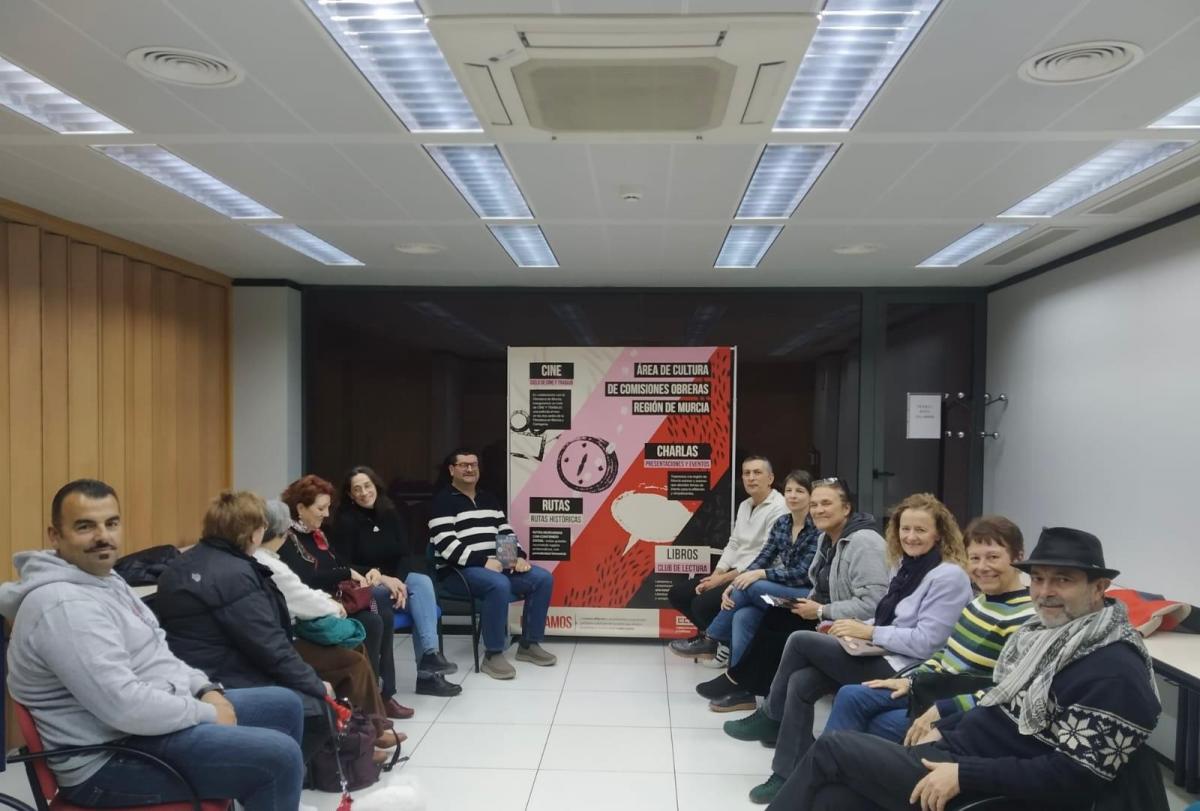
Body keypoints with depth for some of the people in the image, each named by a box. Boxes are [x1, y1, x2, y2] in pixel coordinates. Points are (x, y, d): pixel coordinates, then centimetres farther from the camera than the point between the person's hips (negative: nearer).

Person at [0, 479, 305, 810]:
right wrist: (207, 713, -16)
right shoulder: (64, 606, -24)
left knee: (284, 705, 15)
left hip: (146, 715, 11)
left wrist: (205, 689, 2)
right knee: (279, 756, -21)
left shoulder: (104, 578, 10)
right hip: (109, 759, -10)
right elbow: (125, 706, -29)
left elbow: (154, 654, 17)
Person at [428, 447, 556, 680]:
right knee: (499, 585, -37)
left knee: (543, 578, -8)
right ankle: (492, 656, -23)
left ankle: (529, 645, 2)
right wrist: (483, 562, -24)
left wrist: (519, 556, -4)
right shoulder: (443, 501, -6)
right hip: (458, 571, -7)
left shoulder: (489, 499, 18)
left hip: (495, 565, 8)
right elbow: (447, 545, -17)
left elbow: (506, 532, 16)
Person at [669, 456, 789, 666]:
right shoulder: (744, 505, 15)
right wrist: (715, 575, -4)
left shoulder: (779, 508, -14)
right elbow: (733, 544, 13)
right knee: (677, 593, 2)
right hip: (734, 573, 9)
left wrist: (723, 578, -17)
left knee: (703, 603, -25)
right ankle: (712, 637, 17)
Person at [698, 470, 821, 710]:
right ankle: (741, 689, -22)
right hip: (784, 591, 6)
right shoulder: (781, 523, 8)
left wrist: (761, 574, -25)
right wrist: (734, 584, -14)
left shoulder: (818, 528, -11)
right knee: (742, 616, -24)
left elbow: (804, 573, -17)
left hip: (809, 595, -6)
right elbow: (762, 559, 2)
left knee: (750, 587, -28)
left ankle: (712, 641, -12)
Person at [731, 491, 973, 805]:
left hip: (902, 670, -9)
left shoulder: (949, 577, -14)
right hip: (883, 657, 9)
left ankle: (770, 717, 8)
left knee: (800, 640, -13)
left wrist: (869, 633, -19)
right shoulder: (905, 564, 13)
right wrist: (860, 627, 1)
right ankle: (790, 775, -6)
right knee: (800, 682, -14)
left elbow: (925, 643, -20)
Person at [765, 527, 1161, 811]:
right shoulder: (1044, 631, 10)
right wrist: (943, 728, 9)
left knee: (831, 749, -9)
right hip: (956, 750, 8)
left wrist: (964, 775, -23)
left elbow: (1073, 777, -22)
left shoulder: (1113, 671, -18)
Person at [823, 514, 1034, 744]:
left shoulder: (1025, 617, -20)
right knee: (851, 696, -2)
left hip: (959, 710, -8)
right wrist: (911, 680, 7)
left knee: (877, 725, -13)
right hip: (936, 687, 8)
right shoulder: (982, 599, 8)